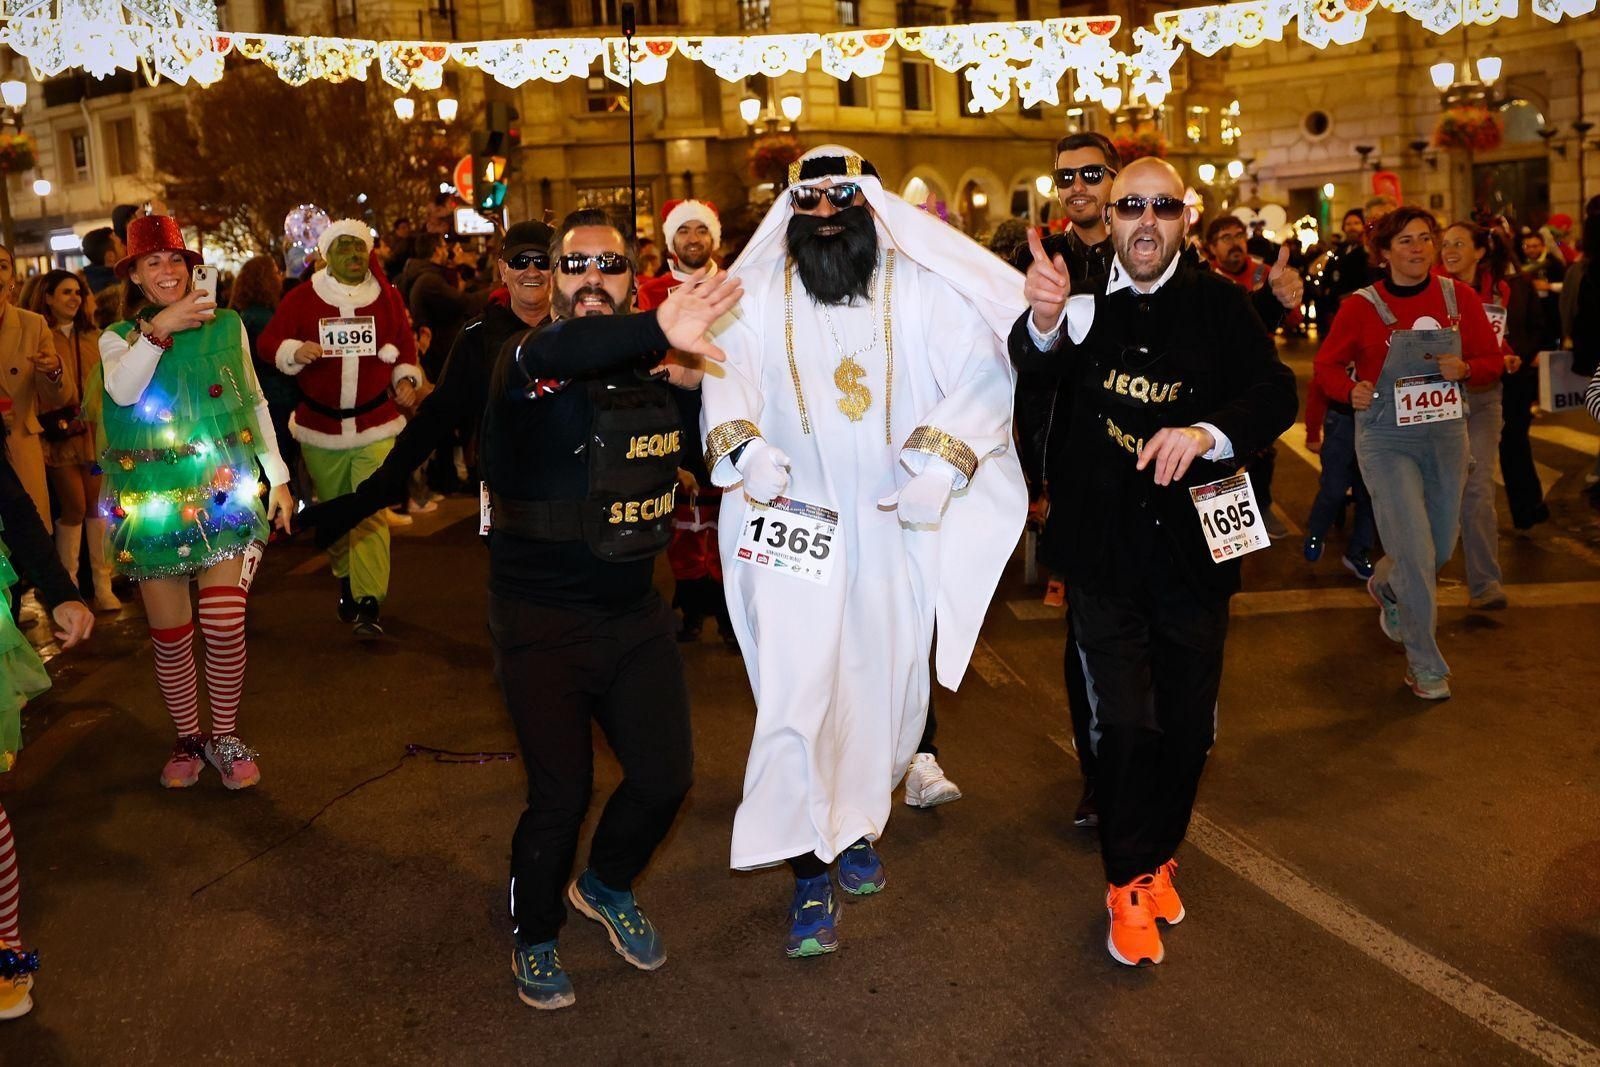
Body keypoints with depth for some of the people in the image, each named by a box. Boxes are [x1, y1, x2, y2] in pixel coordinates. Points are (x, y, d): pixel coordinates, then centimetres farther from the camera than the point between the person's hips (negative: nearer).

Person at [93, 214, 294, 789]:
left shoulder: (227, 326, 5)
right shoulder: (119, 338, 3)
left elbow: (255, 402, 12)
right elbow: (122, 390, -20)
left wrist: (278, 478, 10)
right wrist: (158, 330, -32)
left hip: (223, 498, 0)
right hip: (153, 503, 1)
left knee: (225, 626, -8)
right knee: (170, 635, 7)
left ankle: (225, 738, 11)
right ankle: (187, 739, 25)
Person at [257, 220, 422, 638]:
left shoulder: (388, 297, 5)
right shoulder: (302, 299, 1)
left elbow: (405, 347, 16)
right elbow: (268, 344, 1)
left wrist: (406, 379, 0)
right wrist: (293, 352, -19)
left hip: (376, 425, -1)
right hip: (320, 429, 1)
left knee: (371, 513, -12)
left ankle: (368, 605, -12)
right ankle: (347, 582, 34)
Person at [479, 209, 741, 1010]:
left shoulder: (647, 377, 4)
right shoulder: (525, 365, -15)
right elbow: (555, 353, -41)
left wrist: (694, 384, -2)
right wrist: (657, 334, -60)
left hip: (635, 614, 5)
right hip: (543, 626, -5)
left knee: (664, 779, 6)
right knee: (561, 795, -2)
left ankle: (606, 888, 39)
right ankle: (535, 938, 28)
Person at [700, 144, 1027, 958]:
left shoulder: (923, 287, 0)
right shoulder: (758, 295, 4)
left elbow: (983, 373, -7)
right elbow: (725, 378, -2)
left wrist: (941, 462, -20)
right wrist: (744, 446, -23)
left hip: (896, 525, 1)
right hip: (795, 520, -1)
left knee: (884, 682, 12)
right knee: (796, 687, -10)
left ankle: (857, 823, 37)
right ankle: (809, 870, 2)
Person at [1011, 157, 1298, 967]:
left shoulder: (1219, 305, 0)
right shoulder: (1084, 301, -1)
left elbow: (1274, 393, -12)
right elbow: (1035, 361, -21)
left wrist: (1205, 432, -32)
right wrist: (1046, 321, -45)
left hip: (1192, 550, 2)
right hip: (1104, 551, -1)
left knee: (1188, 725, 12)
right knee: (1125, 724, -3)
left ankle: (1158, 854, 36)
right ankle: (1129, 884, 17)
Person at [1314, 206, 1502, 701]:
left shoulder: (1459, 298, 1)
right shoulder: (1363, 306, -8)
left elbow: (1492, 360, 8)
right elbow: (1326, 364, 1)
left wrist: (1465, 368, -14)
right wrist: (1350, 390, -19)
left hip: (1446, 434, 5)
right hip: (1386, 440, -4)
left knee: (1441, 548, 17)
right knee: (1415, 552, -10)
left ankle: (1386, 585, 51)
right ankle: (1425, 665, 6)